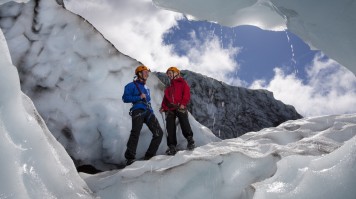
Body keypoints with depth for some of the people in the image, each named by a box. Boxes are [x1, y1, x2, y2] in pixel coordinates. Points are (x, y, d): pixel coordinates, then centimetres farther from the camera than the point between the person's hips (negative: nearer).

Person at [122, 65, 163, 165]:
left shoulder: (146, 88, 30)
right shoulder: (132, 85, 7)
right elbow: (125, 98, -4)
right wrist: (139, 97, -10)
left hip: (148, 112, 7)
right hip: (138, 111, -7)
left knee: (159, 133, -4)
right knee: (135, 133, -22)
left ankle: (149, 156, 4)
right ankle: (130, 158, -18)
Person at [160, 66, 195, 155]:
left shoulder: (182, 83, 11)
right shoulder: (168, 87, 30)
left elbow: (186, 94, -2)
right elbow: (165, 98, 22)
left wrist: (183, 104, -16)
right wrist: (163, 107, 6)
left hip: (180, 107, -5)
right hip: (170, 109, 5)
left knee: (184, 124, -18)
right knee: (170, 128, -4)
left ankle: (190, 140, -4)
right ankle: (172, 146, -5)